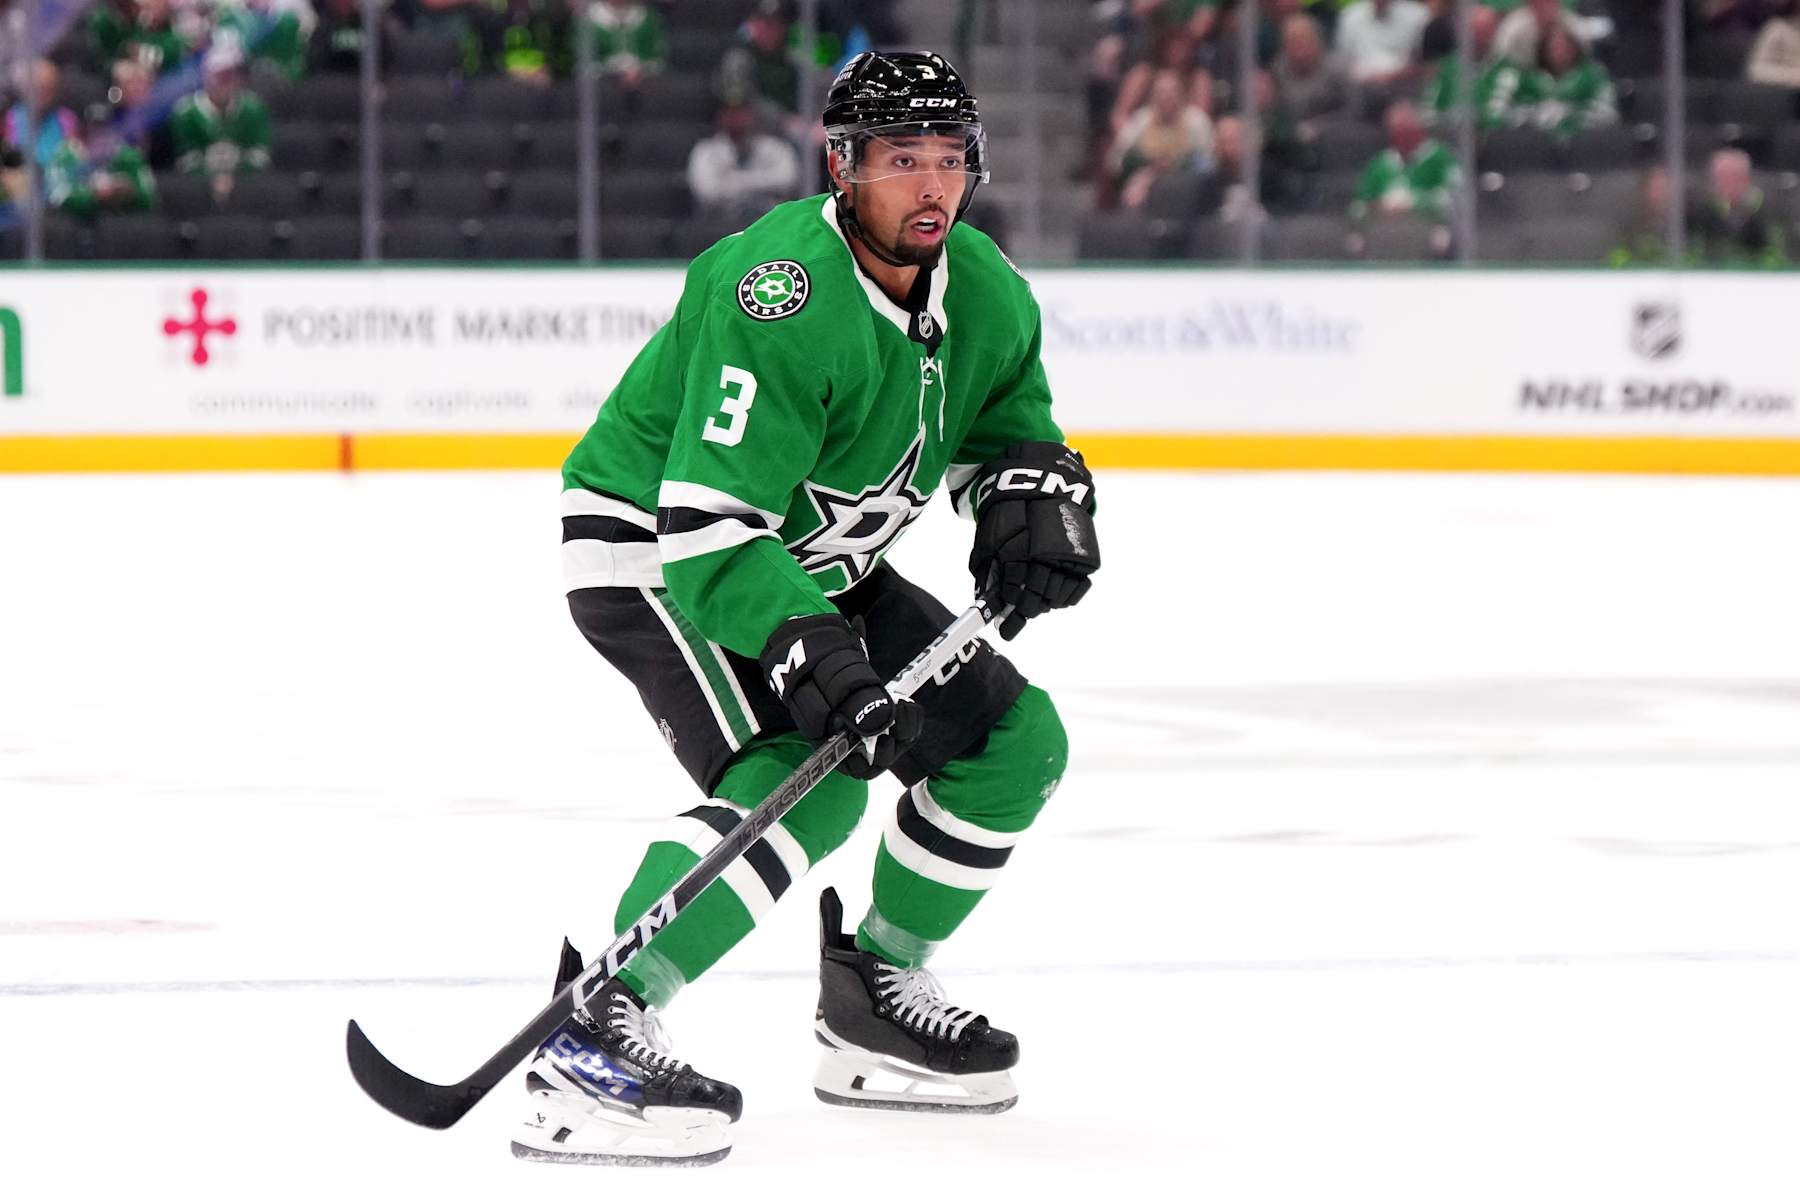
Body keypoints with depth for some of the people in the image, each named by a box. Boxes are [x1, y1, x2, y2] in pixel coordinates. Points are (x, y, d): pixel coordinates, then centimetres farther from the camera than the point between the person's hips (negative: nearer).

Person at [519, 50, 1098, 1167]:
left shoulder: (984, 291, -4)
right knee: (806, 782, -31)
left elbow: (1015, 431, 13)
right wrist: (819, 662, -44)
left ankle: (874, 995, 21)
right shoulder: (784, 298, -30)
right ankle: (593, 1032, -34)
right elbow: (705, 533, -35)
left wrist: (1035, 498, -11)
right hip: (647, 550, -9)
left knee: (1017, 739, 6)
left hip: (815, 568, 9)